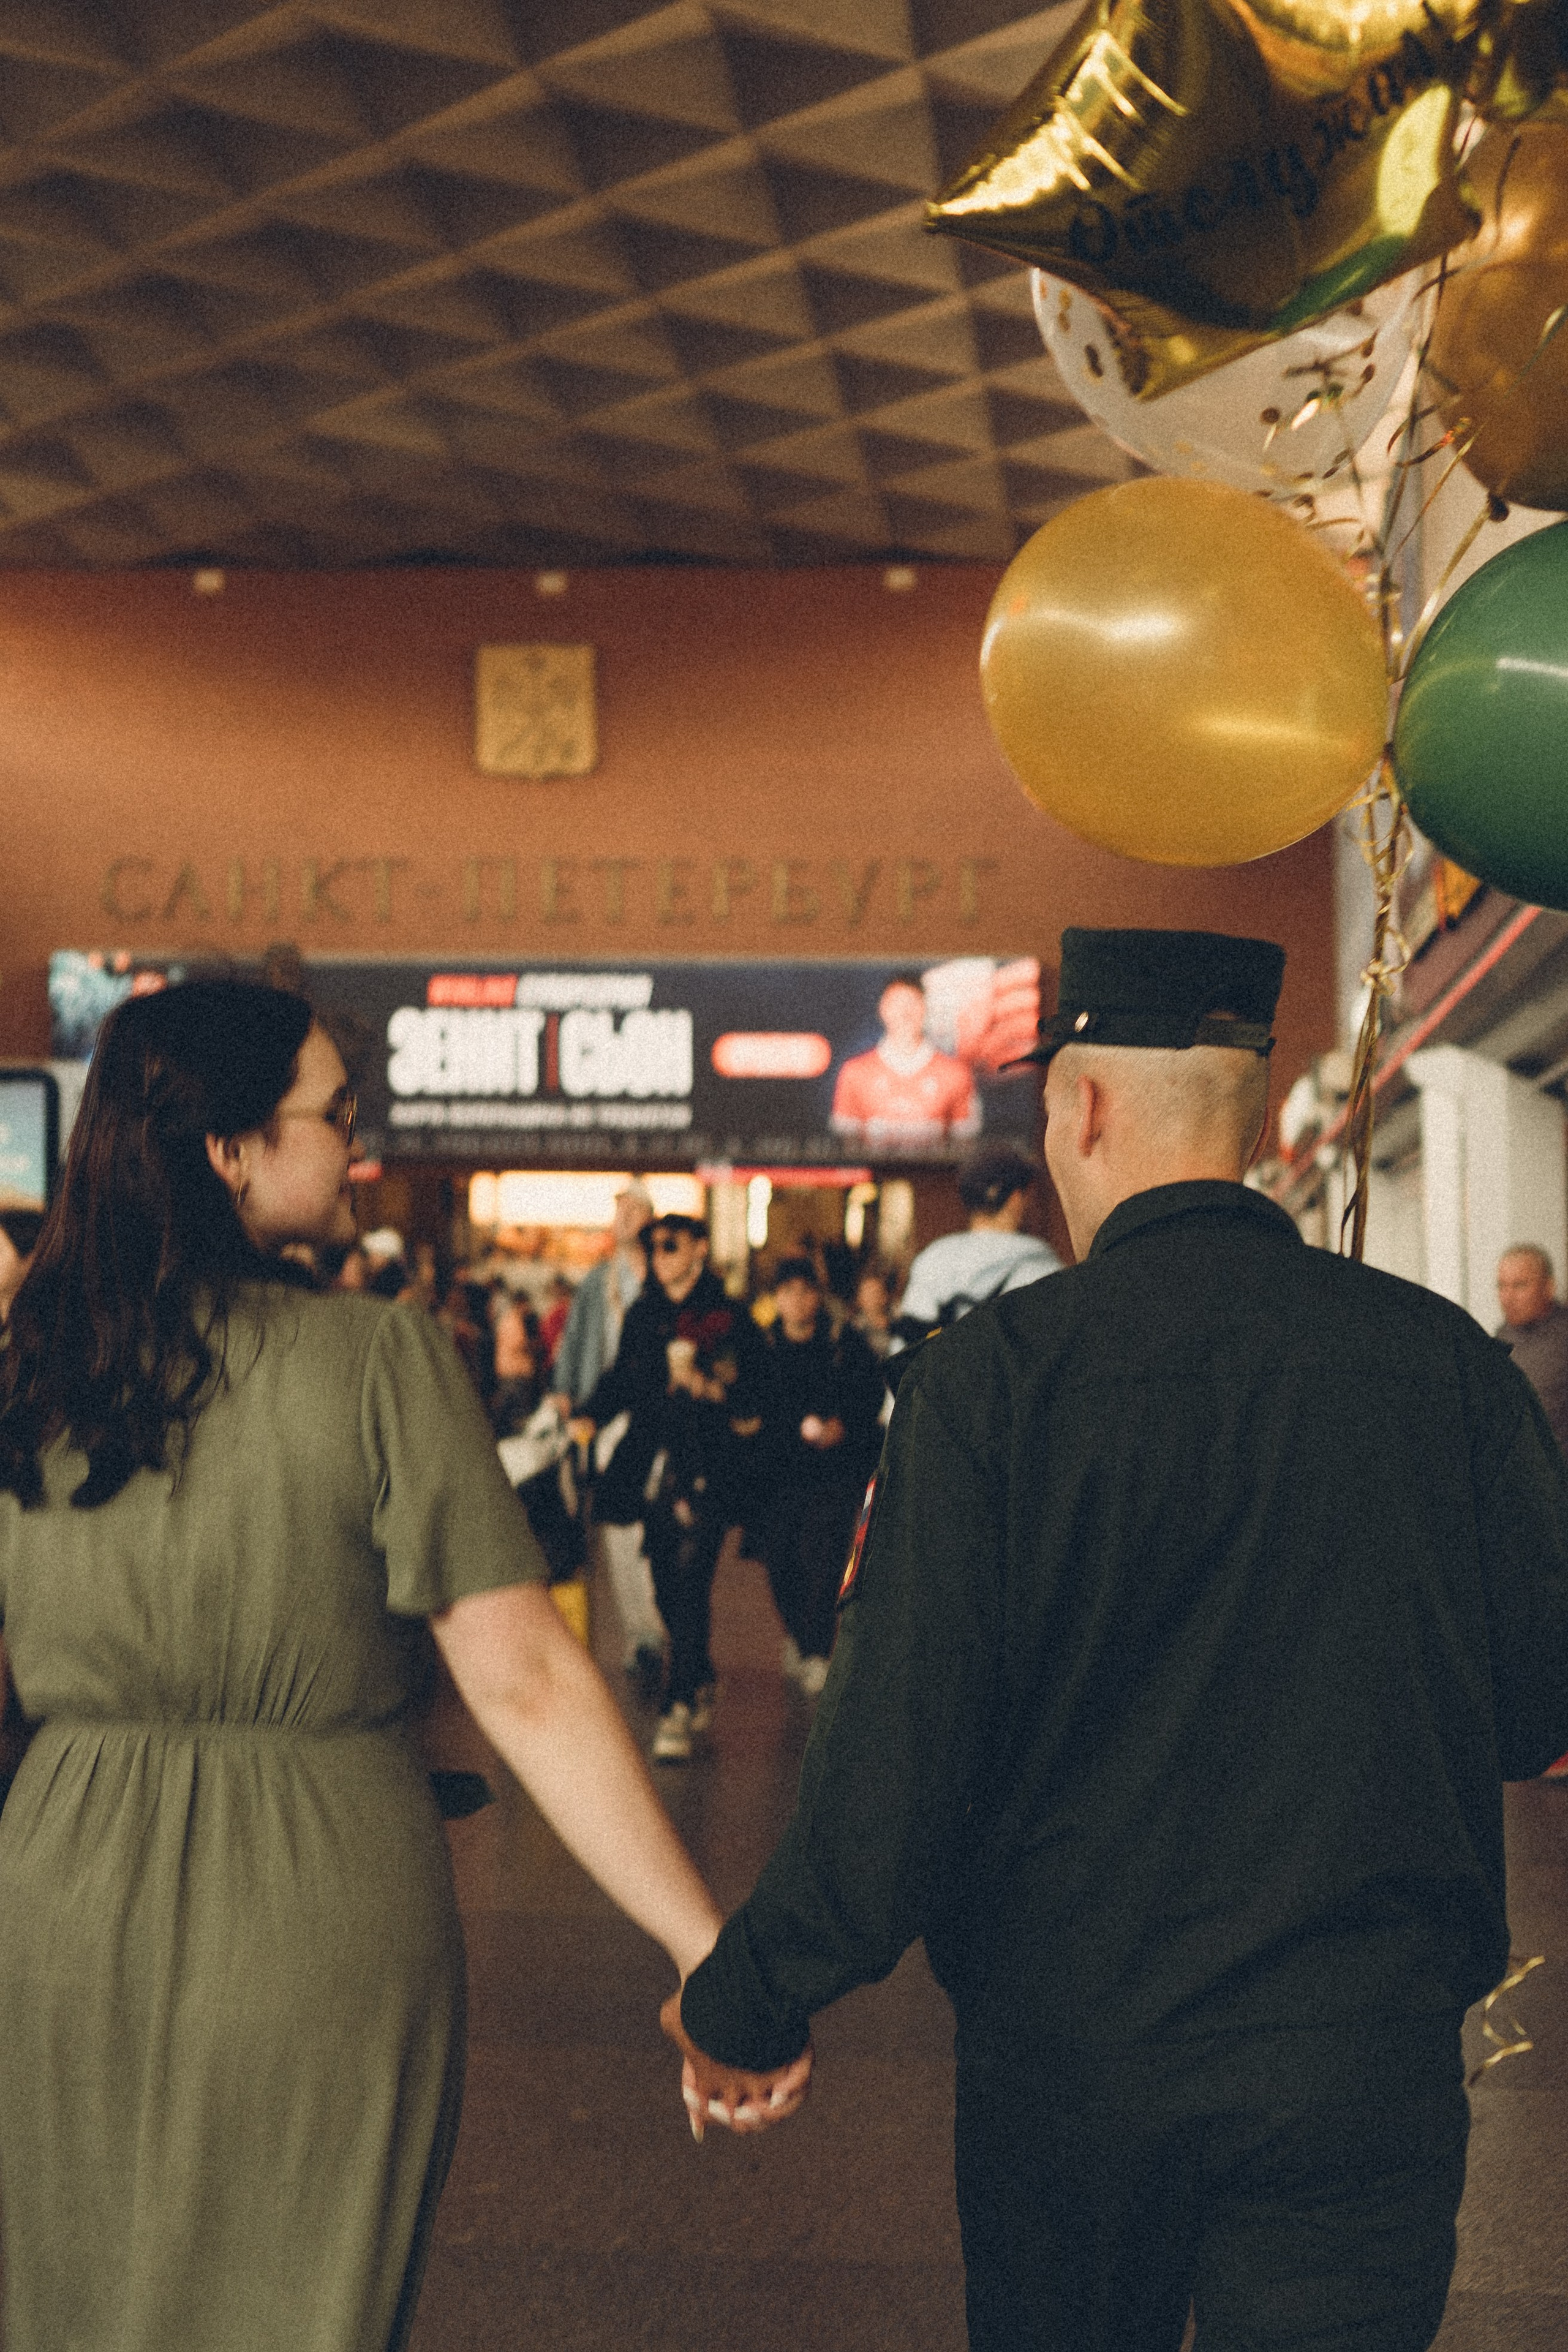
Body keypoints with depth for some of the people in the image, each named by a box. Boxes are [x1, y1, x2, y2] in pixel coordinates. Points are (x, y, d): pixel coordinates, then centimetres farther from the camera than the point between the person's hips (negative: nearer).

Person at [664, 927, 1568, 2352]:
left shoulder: (991, 1377, -13)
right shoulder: (1442, 1357, -5)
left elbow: (895, 1760, -16)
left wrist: (744, 2007, -4)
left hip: (1067, 2054, 0)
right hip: (1365, 2063, 1)